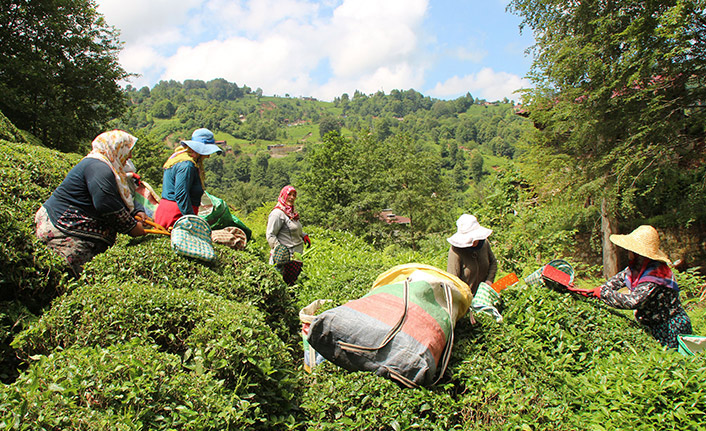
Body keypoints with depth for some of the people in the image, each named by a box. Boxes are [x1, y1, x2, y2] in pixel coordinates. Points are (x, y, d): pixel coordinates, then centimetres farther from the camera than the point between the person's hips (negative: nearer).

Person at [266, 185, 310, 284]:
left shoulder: (291, 212, 18)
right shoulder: (278, 213, -11)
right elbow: (270, 235, -14)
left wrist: (304, 235, 18)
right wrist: (279, 249, -24)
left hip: (297, 254, 9)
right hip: (287, 257, -9)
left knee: (296, 280, 9)